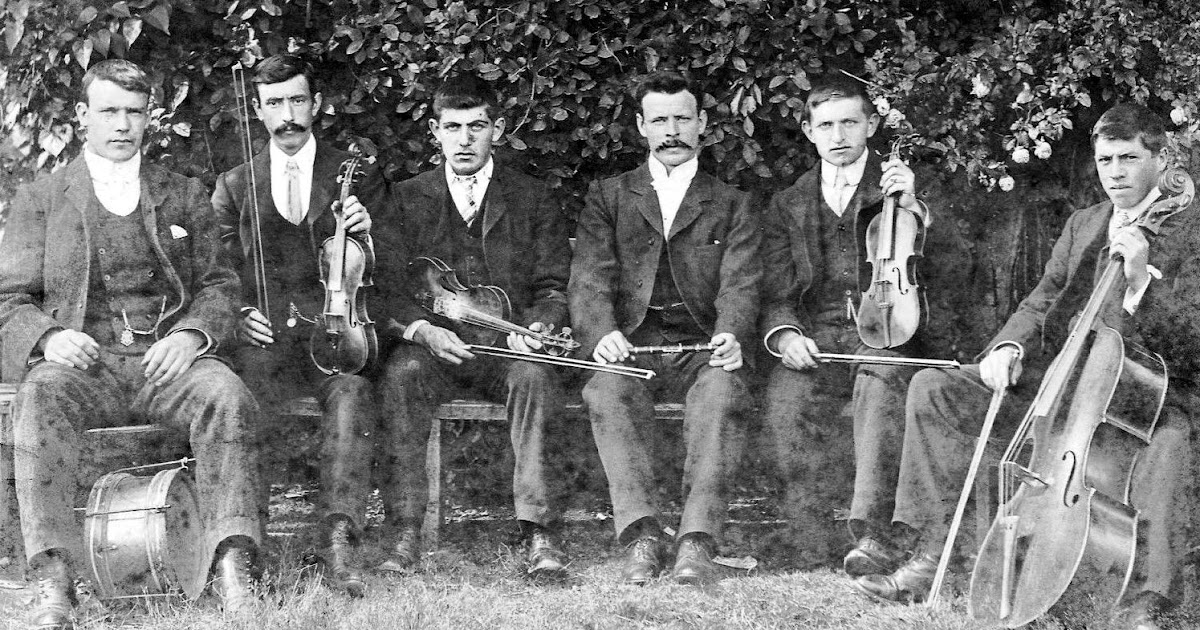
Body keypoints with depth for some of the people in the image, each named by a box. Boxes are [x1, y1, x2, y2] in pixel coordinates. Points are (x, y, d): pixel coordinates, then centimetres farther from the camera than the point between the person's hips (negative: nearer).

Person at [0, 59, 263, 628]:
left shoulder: (183, 195, 21)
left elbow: (220, 285, 15)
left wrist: (192, 333, -8)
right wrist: (49, 337, -13)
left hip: (168, 362, 1)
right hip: (82, 361, -1)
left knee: (228, 398, -33)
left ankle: (232, 571, -39)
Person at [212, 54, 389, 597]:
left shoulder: (358, 176, 17)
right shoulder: (234, 186, 20)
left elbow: (380, 277, 13)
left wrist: (365, 238, -9)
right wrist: (241, 312, -3)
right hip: (264, 336, 1)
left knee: (353, 390, -36)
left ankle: (339, 537, -43)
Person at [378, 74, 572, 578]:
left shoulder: (534, 200, 11)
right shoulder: (406, 200, 11)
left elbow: (553, 289, 6)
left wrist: (533, 327, -17)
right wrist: (420, 329, -18)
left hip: (508, 346, 0)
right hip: (432, 344, 0)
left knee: (532, 375, -34)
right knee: (403, 372, -34)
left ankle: (538, 532, -36)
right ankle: (406, 530, -31)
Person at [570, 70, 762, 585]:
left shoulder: (731, 205, 19)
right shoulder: (607, 198, 19)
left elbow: (740, 284, 4)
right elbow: (589, 279, 4)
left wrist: (730, 335, -19)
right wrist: (602, 332, -18)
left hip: (702, 347, 0)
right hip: (631, 344, 0)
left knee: (722, 392, -35)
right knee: (607, 392, -34)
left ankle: (697, 540, -42)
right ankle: (643, 536, -40)